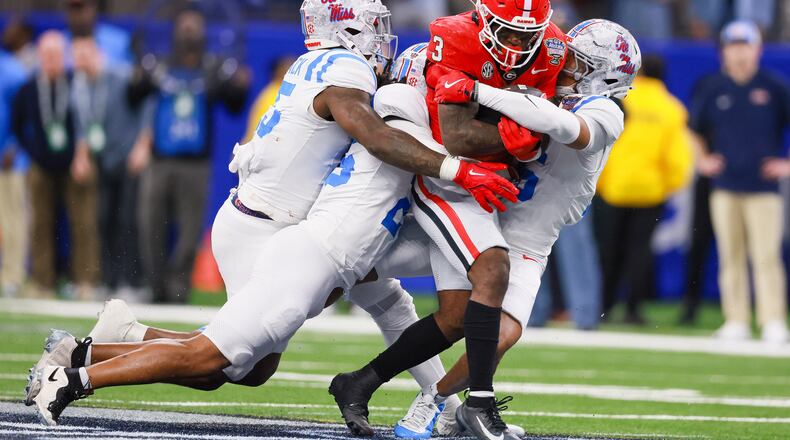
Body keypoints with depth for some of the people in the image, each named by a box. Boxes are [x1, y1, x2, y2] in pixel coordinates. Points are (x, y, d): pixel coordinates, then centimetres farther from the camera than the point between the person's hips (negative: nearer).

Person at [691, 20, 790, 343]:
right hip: (724, 189, 3)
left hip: (764, 188, -3)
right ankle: (736, 322, 7)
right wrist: (703, 159, 11)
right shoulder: (712, 88, 7)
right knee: (731, 257, 3)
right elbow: (694, 128, 21)